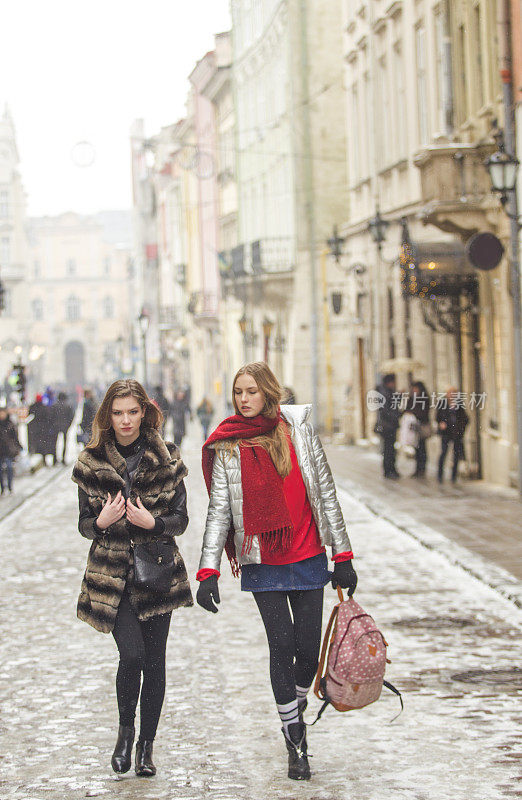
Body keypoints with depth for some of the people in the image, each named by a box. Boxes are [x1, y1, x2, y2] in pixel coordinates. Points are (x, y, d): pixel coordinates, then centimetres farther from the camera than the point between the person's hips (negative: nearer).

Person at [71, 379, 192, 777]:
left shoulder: (167, 459, 2)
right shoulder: (91, 463, 2)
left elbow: (181, 519, 3)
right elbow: (84, 524, 6)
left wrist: (152, 522, -17)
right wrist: (102, 521, -16)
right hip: (112, 573, -1)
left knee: (154, 661, 4)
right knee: (132, 654, -16)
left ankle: (146, 745, 19)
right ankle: (125, 730, 10)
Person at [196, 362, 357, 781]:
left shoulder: (299, 430, 0)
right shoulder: (227, 447, 0)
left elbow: (326, 494, 4)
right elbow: (219, 511, -1)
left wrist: (343, 555, 3)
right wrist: (208, 571, -11)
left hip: (307, 558, 1)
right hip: (262, 562, -1)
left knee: (309, 648, 1)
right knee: (282, 645, -3)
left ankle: (297, 708, 32)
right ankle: (295, 742, 9)